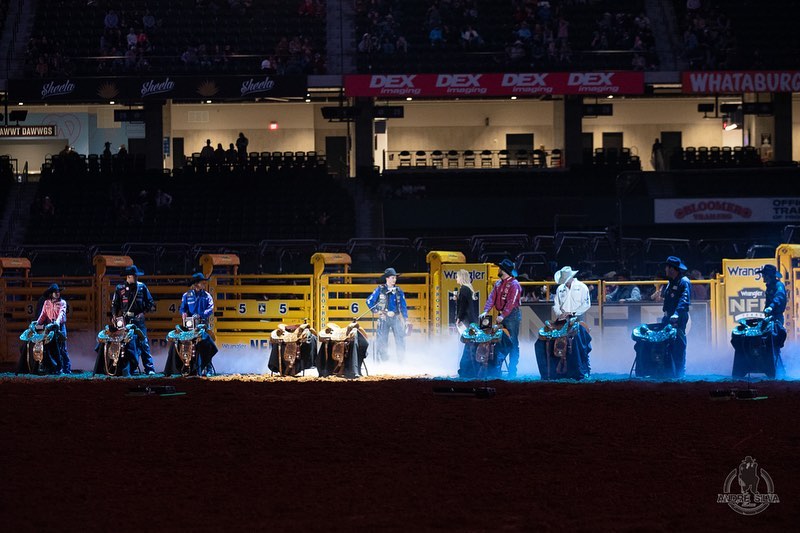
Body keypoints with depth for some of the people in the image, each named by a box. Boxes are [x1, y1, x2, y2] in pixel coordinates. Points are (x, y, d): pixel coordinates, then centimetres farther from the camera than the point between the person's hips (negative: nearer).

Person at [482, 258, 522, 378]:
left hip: (512, 315, -8)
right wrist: (486, 311, -8)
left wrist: (503, 316, -25)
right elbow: (492, 297, 6)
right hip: (501, 315, 8)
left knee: (513, 343, -5)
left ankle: (512, 371, -4)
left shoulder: (514, 284, -12)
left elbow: (511, 302, -19)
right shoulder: (498, 283, 13)